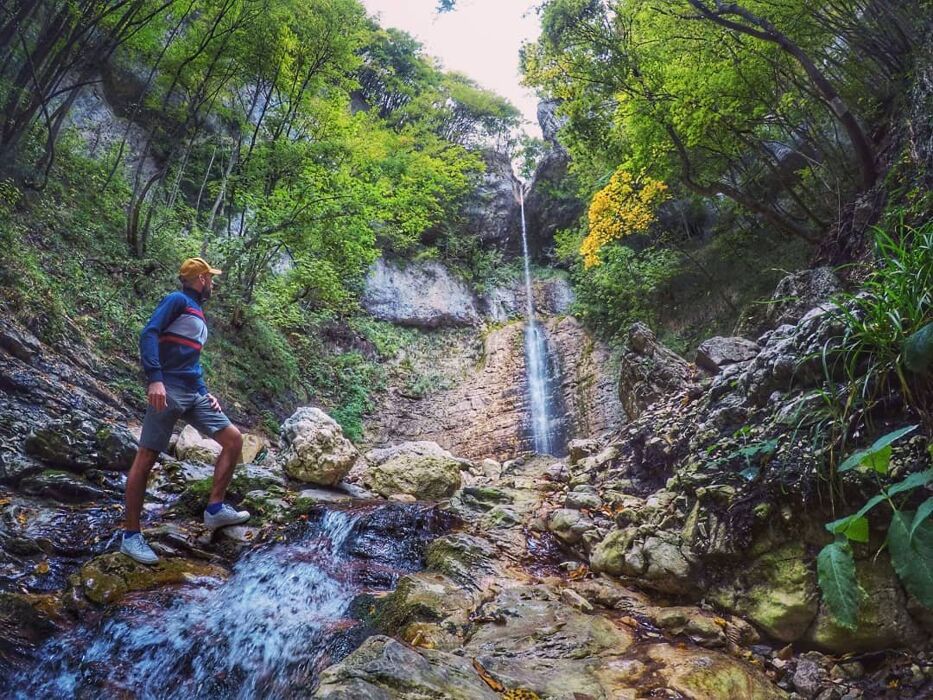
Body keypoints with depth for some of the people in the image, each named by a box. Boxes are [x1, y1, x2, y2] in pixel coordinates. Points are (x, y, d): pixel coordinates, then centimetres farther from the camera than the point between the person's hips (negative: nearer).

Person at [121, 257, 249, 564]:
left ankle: (215, 509, 7)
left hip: (194, 393, 9)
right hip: (168, 390, -9)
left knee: (234, 439, 2)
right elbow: (148, 334, -16)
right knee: (146, 458, -3)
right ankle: (131, 535, 5)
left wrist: (205, 393, 15)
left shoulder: (198, 314, 23)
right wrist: (154, 379, -26)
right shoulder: (177, 300, -2)